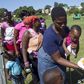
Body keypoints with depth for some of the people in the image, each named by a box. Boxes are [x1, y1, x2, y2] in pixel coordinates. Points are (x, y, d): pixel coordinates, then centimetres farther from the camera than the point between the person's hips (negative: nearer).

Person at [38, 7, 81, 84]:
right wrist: (78, 66, -33)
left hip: (60, 56, 6)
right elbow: (58, 59, -30)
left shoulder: (65, 28, -17)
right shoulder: (49, 36, -37)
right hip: (47, 60, -6)